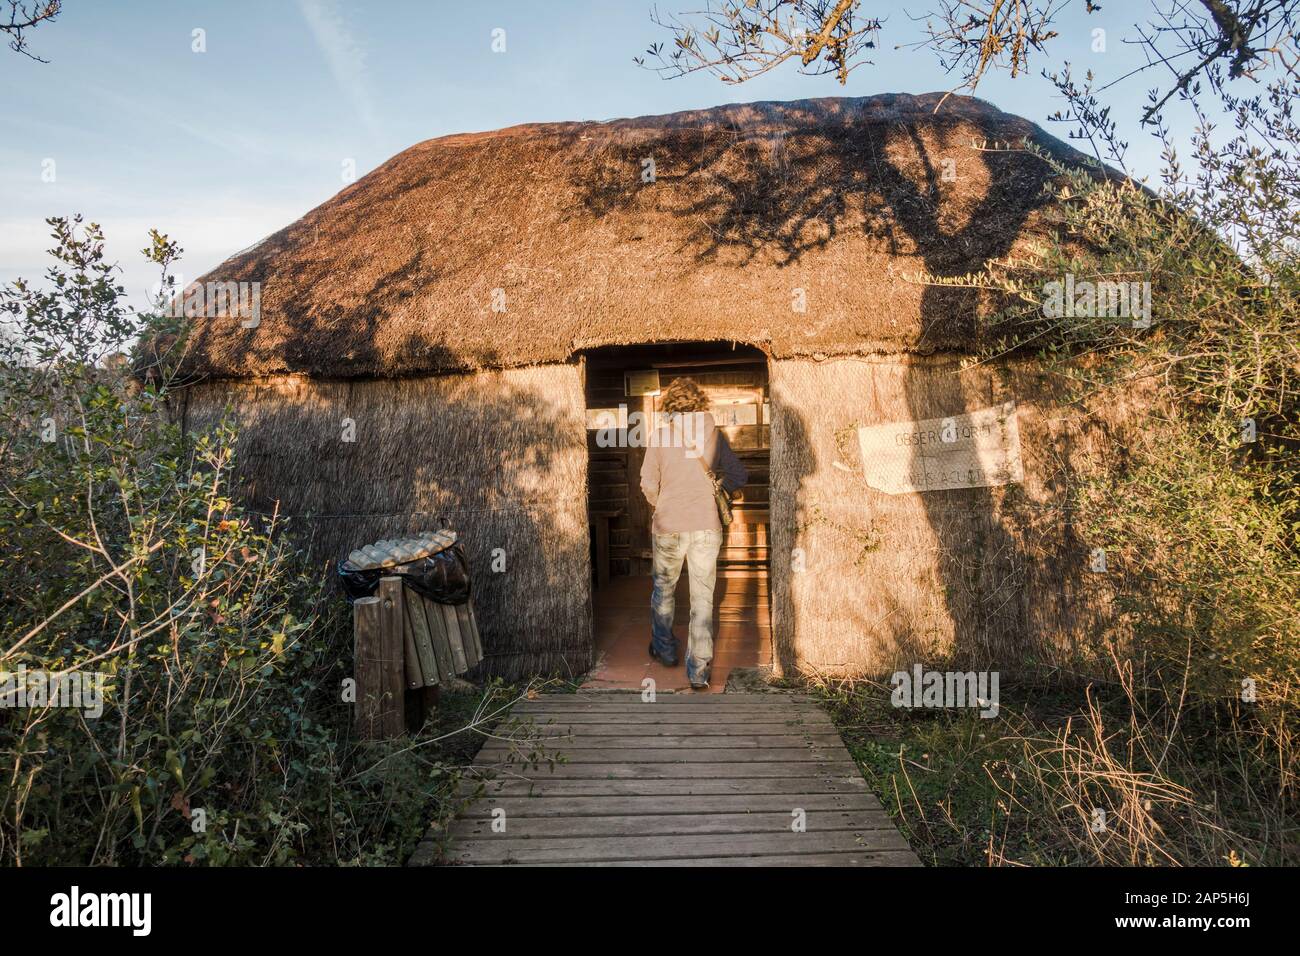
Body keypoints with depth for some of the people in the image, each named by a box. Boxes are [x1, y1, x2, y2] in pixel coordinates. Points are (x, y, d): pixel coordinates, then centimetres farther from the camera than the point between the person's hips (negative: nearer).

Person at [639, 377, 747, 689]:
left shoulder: (659, 435, -5)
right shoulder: (714, 434, 0)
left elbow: (648, 484, -4)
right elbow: (739, 476, 5)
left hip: (668, 527, -1)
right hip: (707, 526, 1)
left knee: (663, 589, 20)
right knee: (702, 598, 6)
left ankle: (665, 650, 37)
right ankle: (699, 670, 7)